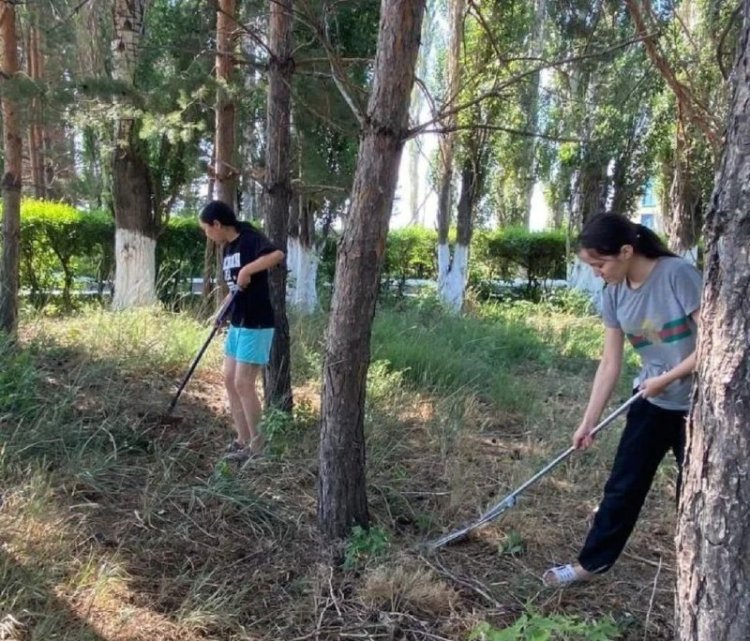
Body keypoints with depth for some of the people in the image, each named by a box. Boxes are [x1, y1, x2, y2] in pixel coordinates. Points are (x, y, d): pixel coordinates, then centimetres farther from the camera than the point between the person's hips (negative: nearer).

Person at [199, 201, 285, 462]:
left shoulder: (251, 239, -14)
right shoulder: (227, 248, 13)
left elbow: (278, 255, -34)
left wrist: (247, 270, -31)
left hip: (256, 325, -10)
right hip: (237, 324, 10)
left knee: (243, 384, -5)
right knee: (229, 380, 12)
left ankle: (257, 446, 9)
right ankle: (243, 440, 22)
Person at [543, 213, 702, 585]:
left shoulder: (678, 275, -22)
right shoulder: (615, 294, -3)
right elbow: (610, 363, 1)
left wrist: (666, 379, -16)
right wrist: (588, 422, 1)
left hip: (697, 404, -5)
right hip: (651, 403, 5)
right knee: (622, 487, 10)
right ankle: (591, 563, 23)